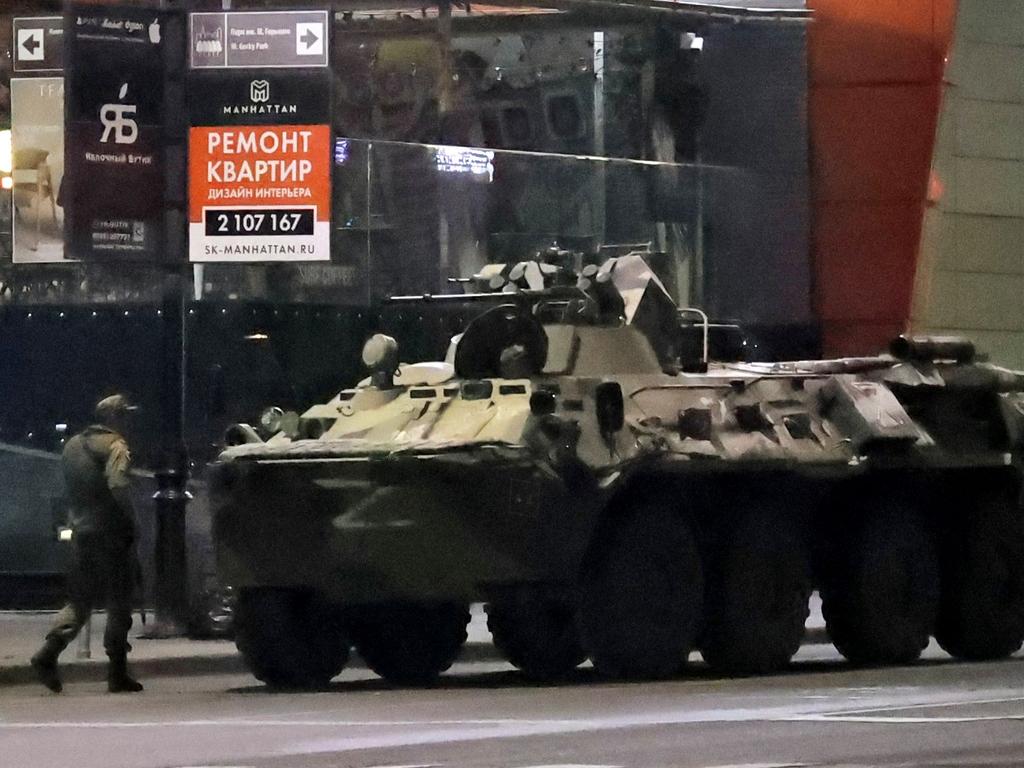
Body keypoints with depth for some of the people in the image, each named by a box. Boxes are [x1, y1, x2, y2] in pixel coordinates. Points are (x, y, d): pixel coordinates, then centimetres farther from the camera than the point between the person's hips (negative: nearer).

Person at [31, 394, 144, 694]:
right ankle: (117, 674, 2)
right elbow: (117, 485, -23)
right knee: (118, 605, 1)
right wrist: (130, 522, -15)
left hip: (81, 532, 7)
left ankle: (48, 654, -9)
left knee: (79, 601, 11)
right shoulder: (115, 445, -9)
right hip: (111, 534, -7)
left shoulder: (73, 445, 15)